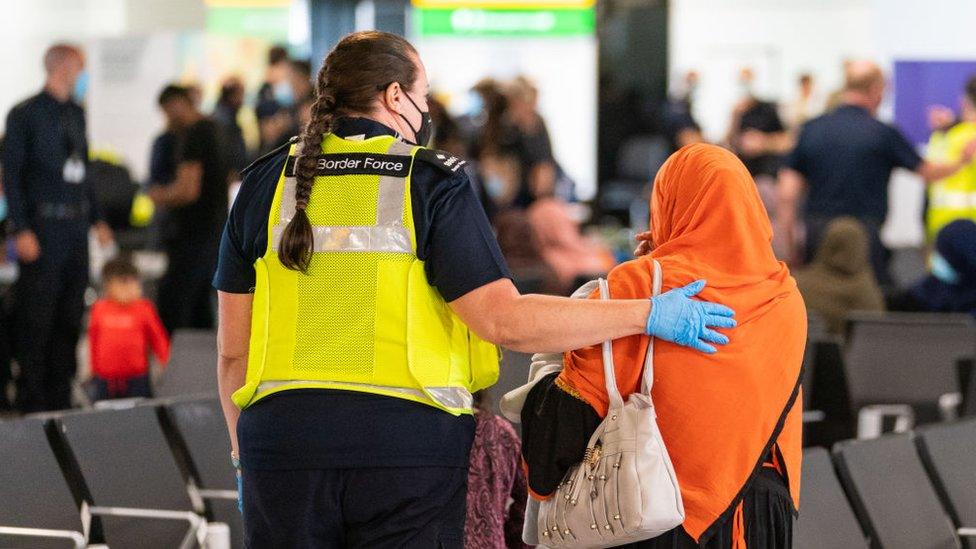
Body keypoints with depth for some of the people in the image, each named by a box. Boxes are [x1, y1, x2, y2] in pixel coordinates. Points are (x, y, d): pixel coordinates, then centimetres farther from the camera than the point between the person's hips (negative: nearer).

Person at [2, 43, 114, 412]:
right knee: (36, 319, -4)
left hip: (76, 227, 7)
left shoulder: (76, 113, 15)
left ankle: (60, 396, 17)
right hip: (43, 227, -7)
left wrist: (97, 219, 16)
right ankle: (32, 403, 1)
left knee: (70, 318, 9)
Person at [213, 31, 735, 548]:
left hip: (282, 446, 3)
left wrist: (244, 457, 19)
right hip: (407, 444, -2)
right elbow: (504, 320, -11)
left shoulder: (266, 184, 7)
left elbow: (233, 349, 8)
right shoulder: (431, 183, -3)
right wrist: (645, 314, -5)